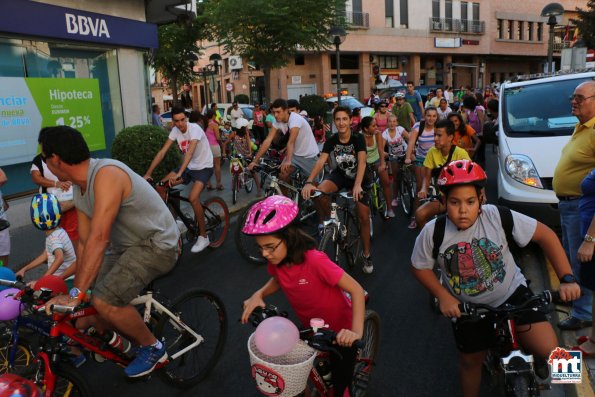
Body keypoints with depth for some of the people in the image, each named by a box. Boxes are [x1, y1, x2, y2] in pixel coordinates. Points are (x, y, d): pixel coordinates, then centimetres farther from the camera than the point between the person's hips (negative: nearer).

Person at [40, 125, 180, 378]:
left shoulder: (106, 174, -26)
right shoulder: (79, 189, 5)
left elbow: (99, 238, -34)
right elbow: (85, 244, 4)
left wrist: (76, 294, -34)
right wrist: (78, 287, 0)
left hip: (156, 244, -9)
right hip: (125, 245, 9)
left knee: (105, 302, -22)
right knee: (90, 302, 2)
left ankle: (153, 349, 2)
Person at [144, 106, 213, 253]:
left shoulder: (195, 129, -23)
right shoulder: (175, 131, -4)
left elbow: (190, 152, -37)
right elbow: (162, 152, -7)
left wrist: (179, 174, -49)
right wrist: (148, 173, -13)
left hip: (203, 167, -7)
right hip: (188, 166, 7)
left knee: (193, 198, -27)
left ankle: (203, 237, -12)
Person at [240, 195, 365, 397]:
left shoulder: (314, 260, -36)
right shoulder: (276, 262, -17)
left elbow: (356, 290, -31)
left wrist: (357, 332, -42)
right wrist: (259, 294, -12)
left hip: (340, 332, -5)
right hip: (311, 329, 6)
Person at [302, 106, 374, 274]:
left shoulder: (358, 138, -20)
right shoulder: (331, 141, -13)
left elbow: (362, 161, -33)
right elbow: (320, 161, -25)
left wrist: (357, 185, -51)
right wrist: (309, 182, -42)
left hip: (359, 179, -1)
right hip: (340, 175, 2)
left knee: (364, 217, -5)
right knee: (319, 191, -30)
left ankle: (366, 254, 16)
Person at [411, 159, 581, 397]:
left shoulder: (497, 217, -23)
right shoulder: (432, 233, -20)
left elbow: (545, 235, -14)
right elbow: (420, 267, -5)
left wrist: (567, 279, -18)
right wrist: (443, 297, -16)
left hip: (511, 293, 0)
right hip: (467, 307, 1)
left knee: (549, 350, -15)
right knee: (470, 361, 16)